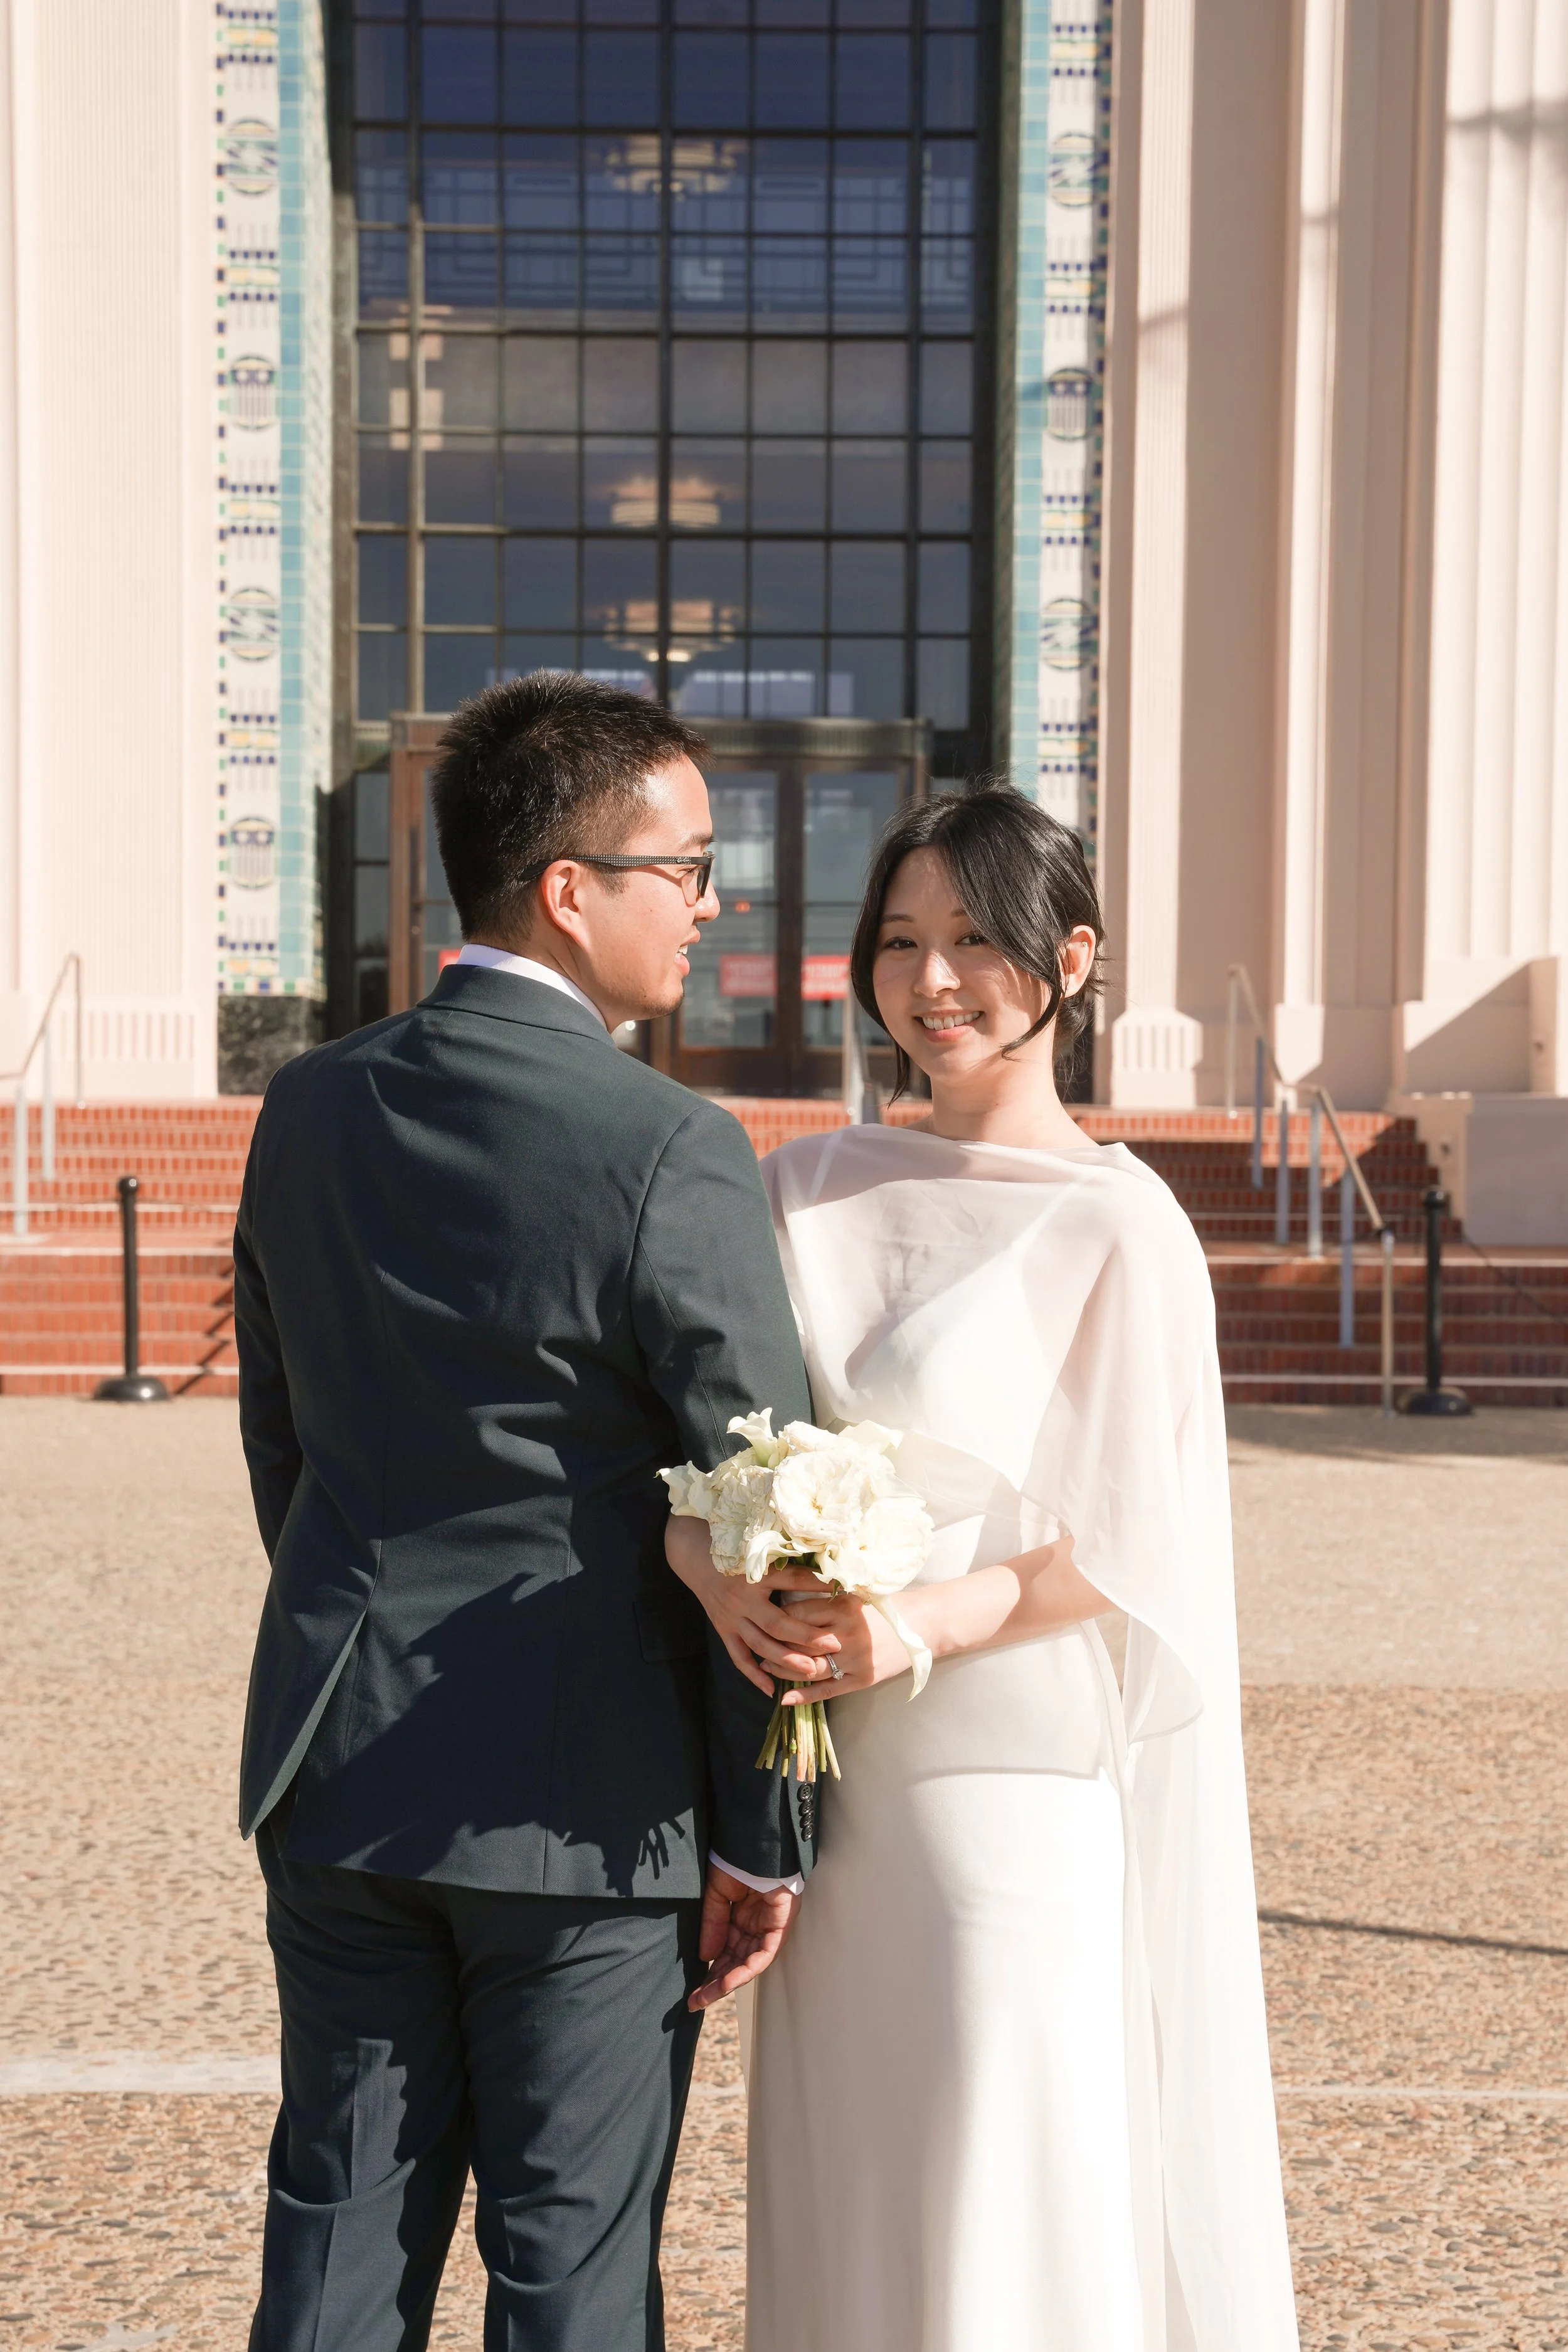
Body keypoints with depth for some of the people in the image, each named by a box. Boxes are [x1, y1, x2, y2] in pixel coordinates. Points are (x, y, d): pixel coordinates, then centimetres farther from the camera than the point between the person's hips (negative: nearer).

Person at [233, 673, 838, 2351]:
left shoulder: (308, 1111, 2)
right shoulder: (671, 1155, -17)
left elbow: (279, 1444, 11)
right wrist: (762, 1838, -6)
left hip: (337, 1766, 6)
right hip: (588, 1795, -5)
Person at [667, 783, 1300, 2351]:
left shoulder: (1117, 1229, -8)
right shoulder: (807, 1189, 7)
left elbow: (1131, 1546, -9)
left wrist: (923, 1624, -23)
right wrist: (724, 1584, -16)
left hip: (1021, 1779, -5)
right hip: (830, 1775, 5)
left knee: (1008, 2214, 0)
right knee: (840, 2193, 13)